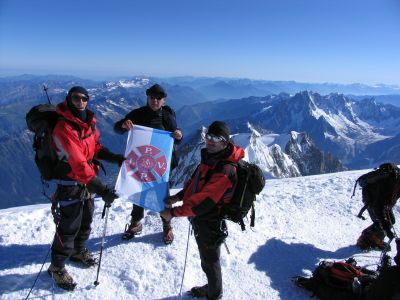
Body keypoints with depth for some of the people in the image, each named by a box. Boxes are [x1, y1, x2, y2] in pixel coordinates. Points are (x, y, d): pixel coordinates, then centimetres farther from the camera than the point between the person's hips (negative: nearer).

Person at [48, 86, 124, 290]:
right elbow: (78, 164, -34)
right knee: (69, 227, 2)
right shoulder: (64, 128, -26)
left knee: (86, 220, 22)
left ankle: (78, 251, 46)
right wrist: (101, 189, -39)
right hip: (70, 183, -8)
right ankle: (57, 267, 23)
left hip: (87, 180, 8)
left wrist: (114, 158, -5)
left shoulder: (88, 121, -2)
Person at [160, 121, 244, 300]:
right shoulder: (210, 157, -1)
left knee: (209, 261, 14)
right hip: (200, 219, 8)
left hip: (209, 224, -8)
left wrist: (173, 212, -26)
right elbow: (196, 181, 12)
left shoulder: (225, 171, -30)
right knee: (207, 258, 27)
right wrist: (178, 196, -1)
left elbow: (203, 203, -32)